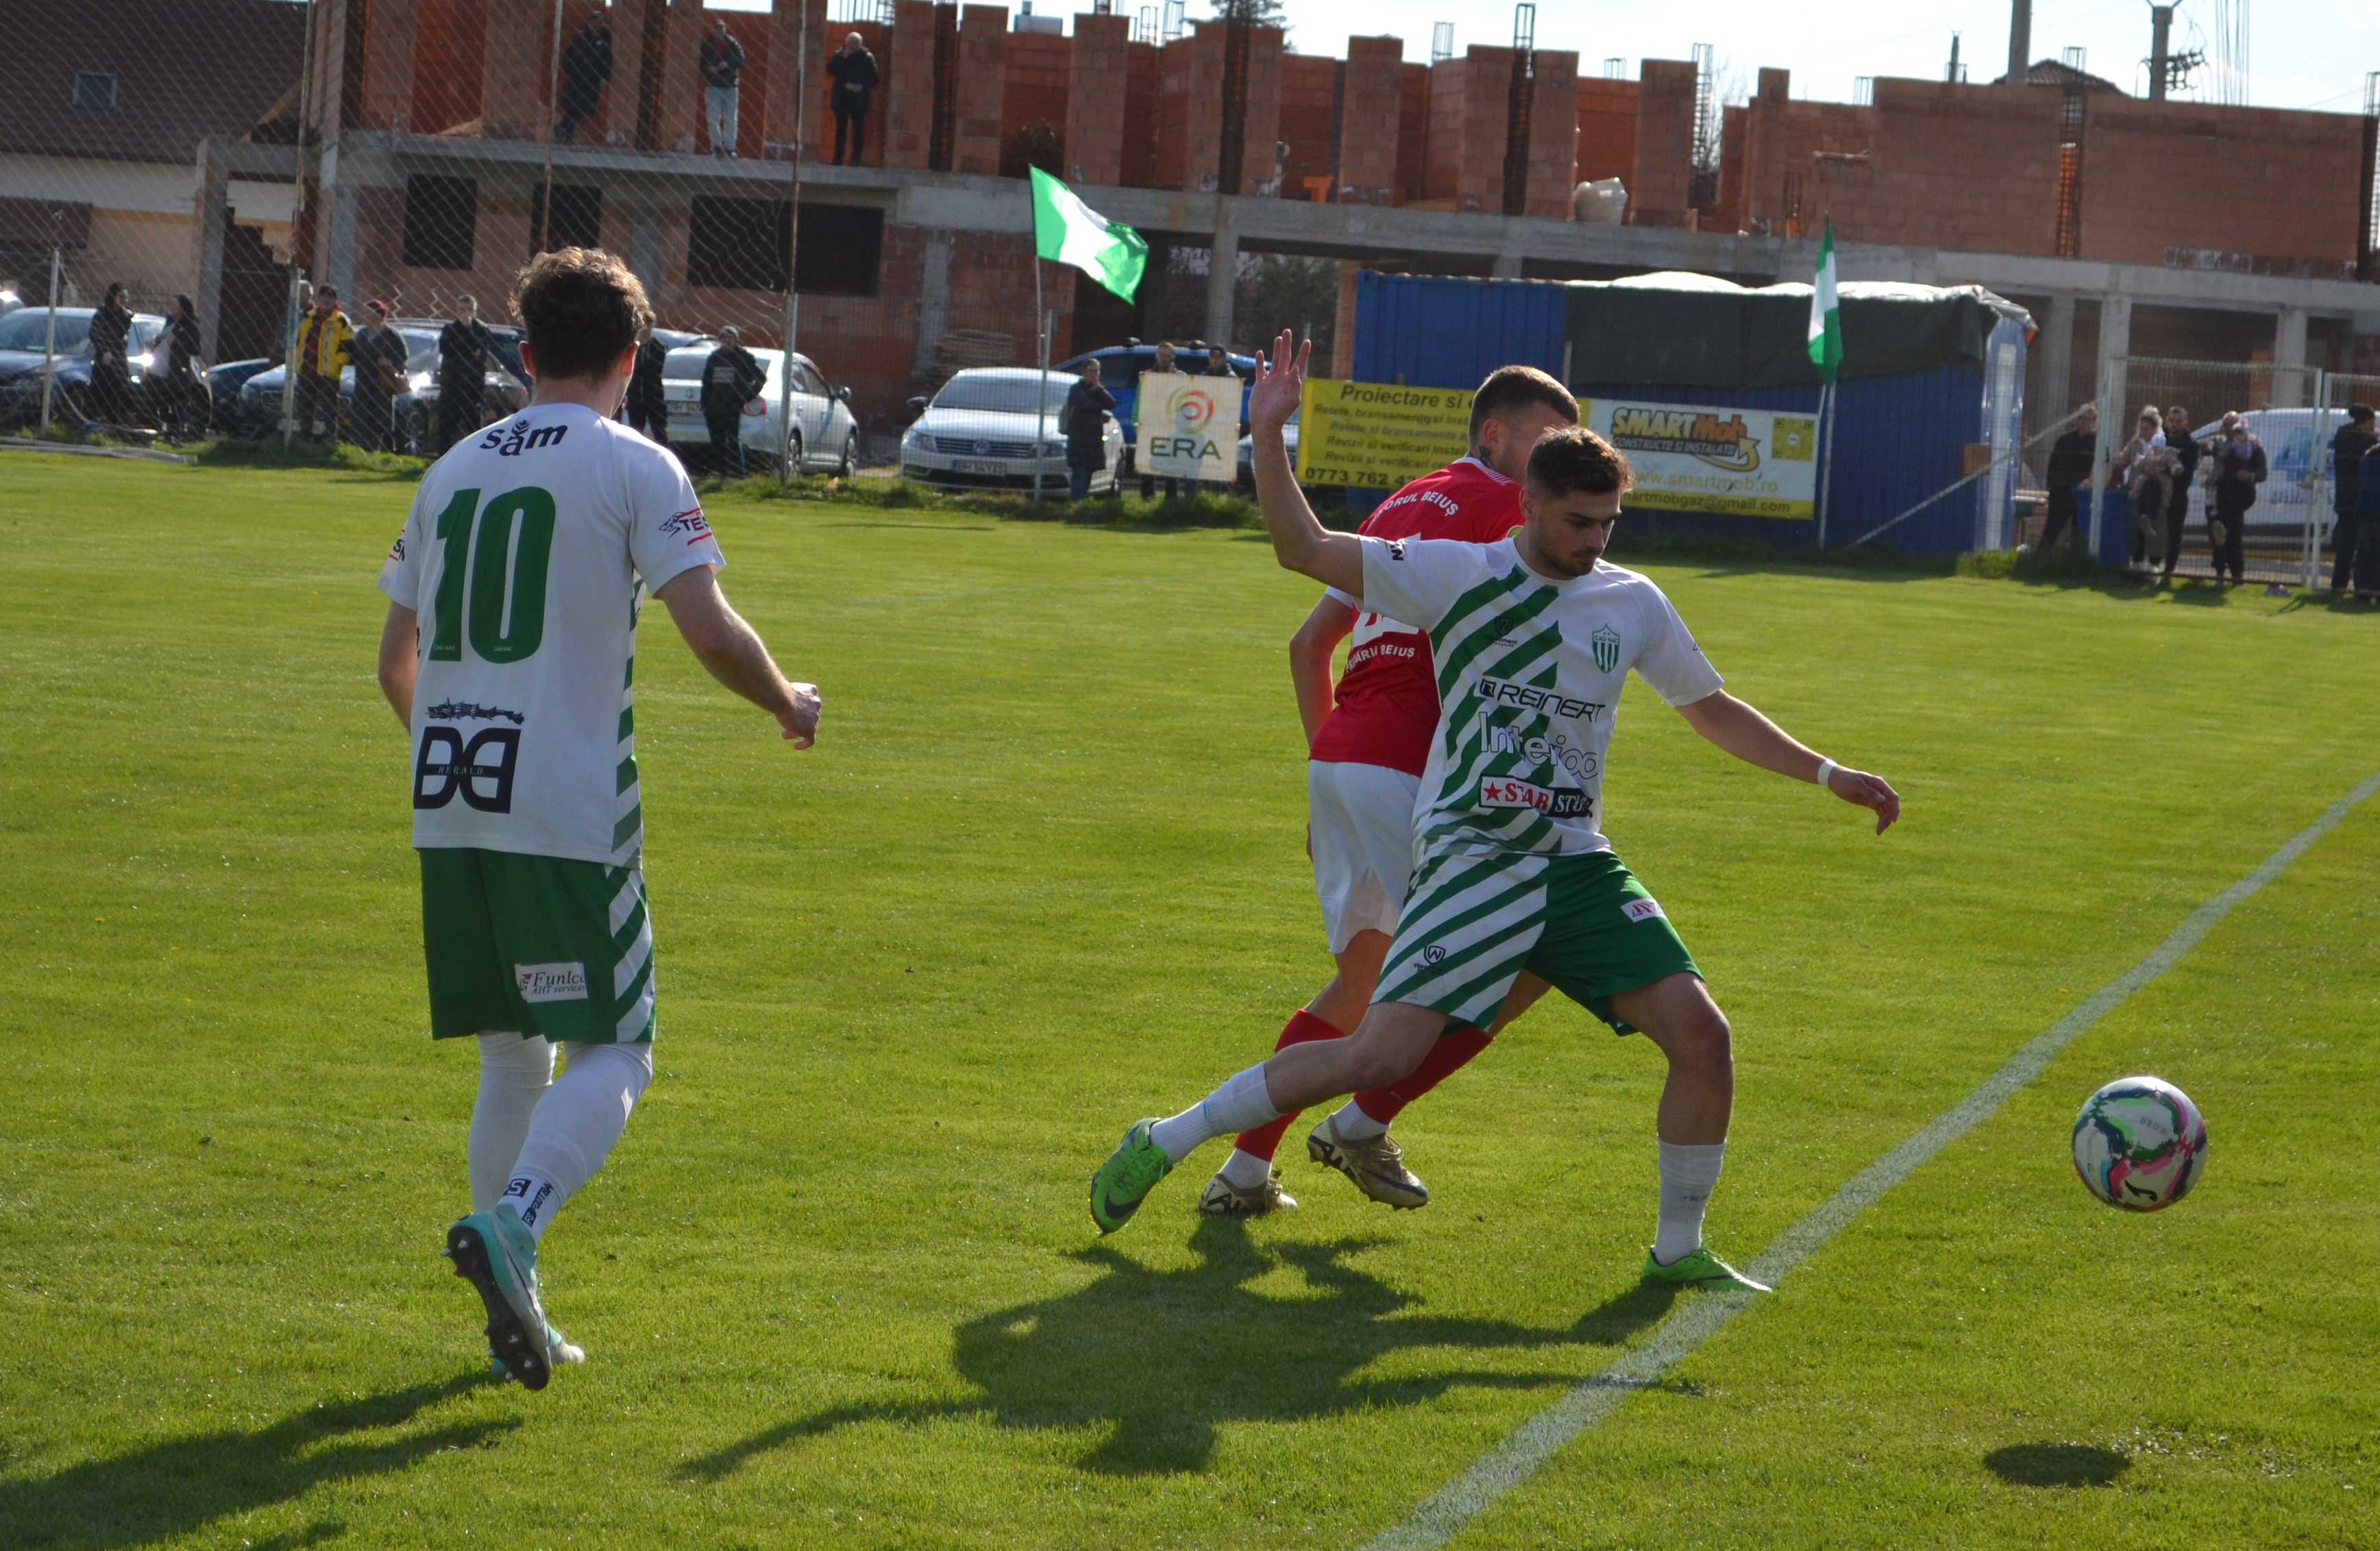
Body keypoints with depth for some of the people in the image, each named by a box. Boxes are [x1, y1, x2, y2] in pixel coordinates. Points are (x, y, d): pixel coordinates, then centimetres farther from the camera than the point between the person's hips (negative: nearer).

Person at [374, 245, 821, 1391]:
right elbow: (709, 630, -12)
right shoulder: (634, 469, -3)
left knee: (511, 1060, 15)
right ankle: (511, 1223, -24)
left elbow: (395, 660, 18)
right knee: (613, 1055, 1)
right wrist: (787, 704, 7)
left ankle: (513, 1313, 13)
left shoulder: (454, 470, 14)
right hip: (571, 812, -6)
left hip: (449, 810, 6)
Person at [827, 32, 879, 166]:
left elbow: (875, 79, 0)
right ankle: (837, 159, 8)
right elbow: (830, 70, -6)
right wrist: (843, 58, -13)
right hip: (841, 98, 2)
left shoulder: (867, 57, 1)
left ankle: (856, 159, -3)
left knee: (858, 129, -4)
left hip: (858, 99, -2)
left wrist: (862, 86, -16)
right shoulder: (839, 54, 7)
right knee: (840, 129, 5)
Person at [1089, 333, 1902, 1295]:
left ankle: (1679, 1249, 10)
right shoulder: (1458, 574, -3)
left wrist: (1828, 776, 18)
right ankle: (1164, 1144, -1)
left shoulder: (1634, 604, 9)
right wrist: (1268, 434, -16)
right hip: (1470, 863, -5)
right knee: (1382, 1056, -16)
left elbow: (1714, 711, 23)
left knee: (1700, 1035, -9)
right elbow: (1304, 549, -5)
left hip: (1578, 864, 5)